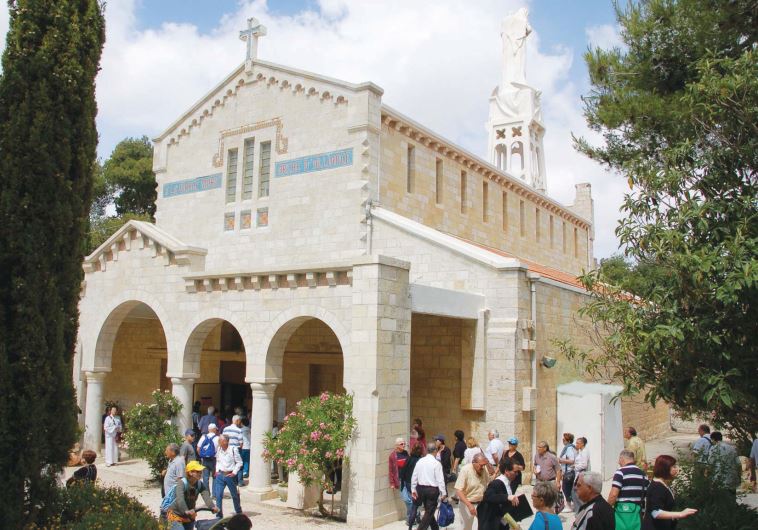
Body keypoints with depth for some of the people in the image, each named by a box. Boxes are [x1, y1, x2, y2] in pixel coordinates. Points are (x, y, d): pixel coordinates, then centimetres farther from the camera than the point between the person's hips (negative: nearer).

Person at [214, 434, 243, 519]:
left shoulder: (233, 449, -13)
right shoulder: (218, 449, 2)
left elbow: (239, 462, -6)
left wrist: (234, 472, -11)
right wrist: (217, 470, 7)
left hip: (230, 475, -3)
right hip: (220, 475, 3)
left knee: (234, 495, 12)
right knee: (218, 495, -6)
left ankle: (239, 512, 32)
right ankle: (219, 514, 4)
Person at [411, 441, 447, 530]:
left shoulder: (420, 461, 3)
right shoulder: (436, 463, -12)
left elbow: (414, 477, 7)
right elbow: (440, 479, -13)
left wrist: (413, 489, 16)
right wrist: (443, 493, -6)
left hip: (421, 489, 6)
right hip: (432, 489, -6)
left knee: (428, 510, 20)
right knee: (429, 512, 0)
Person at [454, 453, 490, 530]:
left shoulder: (484, 469, -6)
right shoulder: (465, 470, -20)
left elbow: (488, 486, 8)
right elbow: (458, 491, -22)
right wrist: (469, 505, -30)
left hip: (481, 503, 4)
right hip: (467, 503, -4)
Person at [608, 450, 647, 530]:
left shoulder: (621, 472, -10)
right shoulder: (643, 474, 12)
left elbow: (613, 495, -16)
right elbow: (646, 495, 14)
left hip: (622, 510, -6)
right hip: (637, 511, 6)